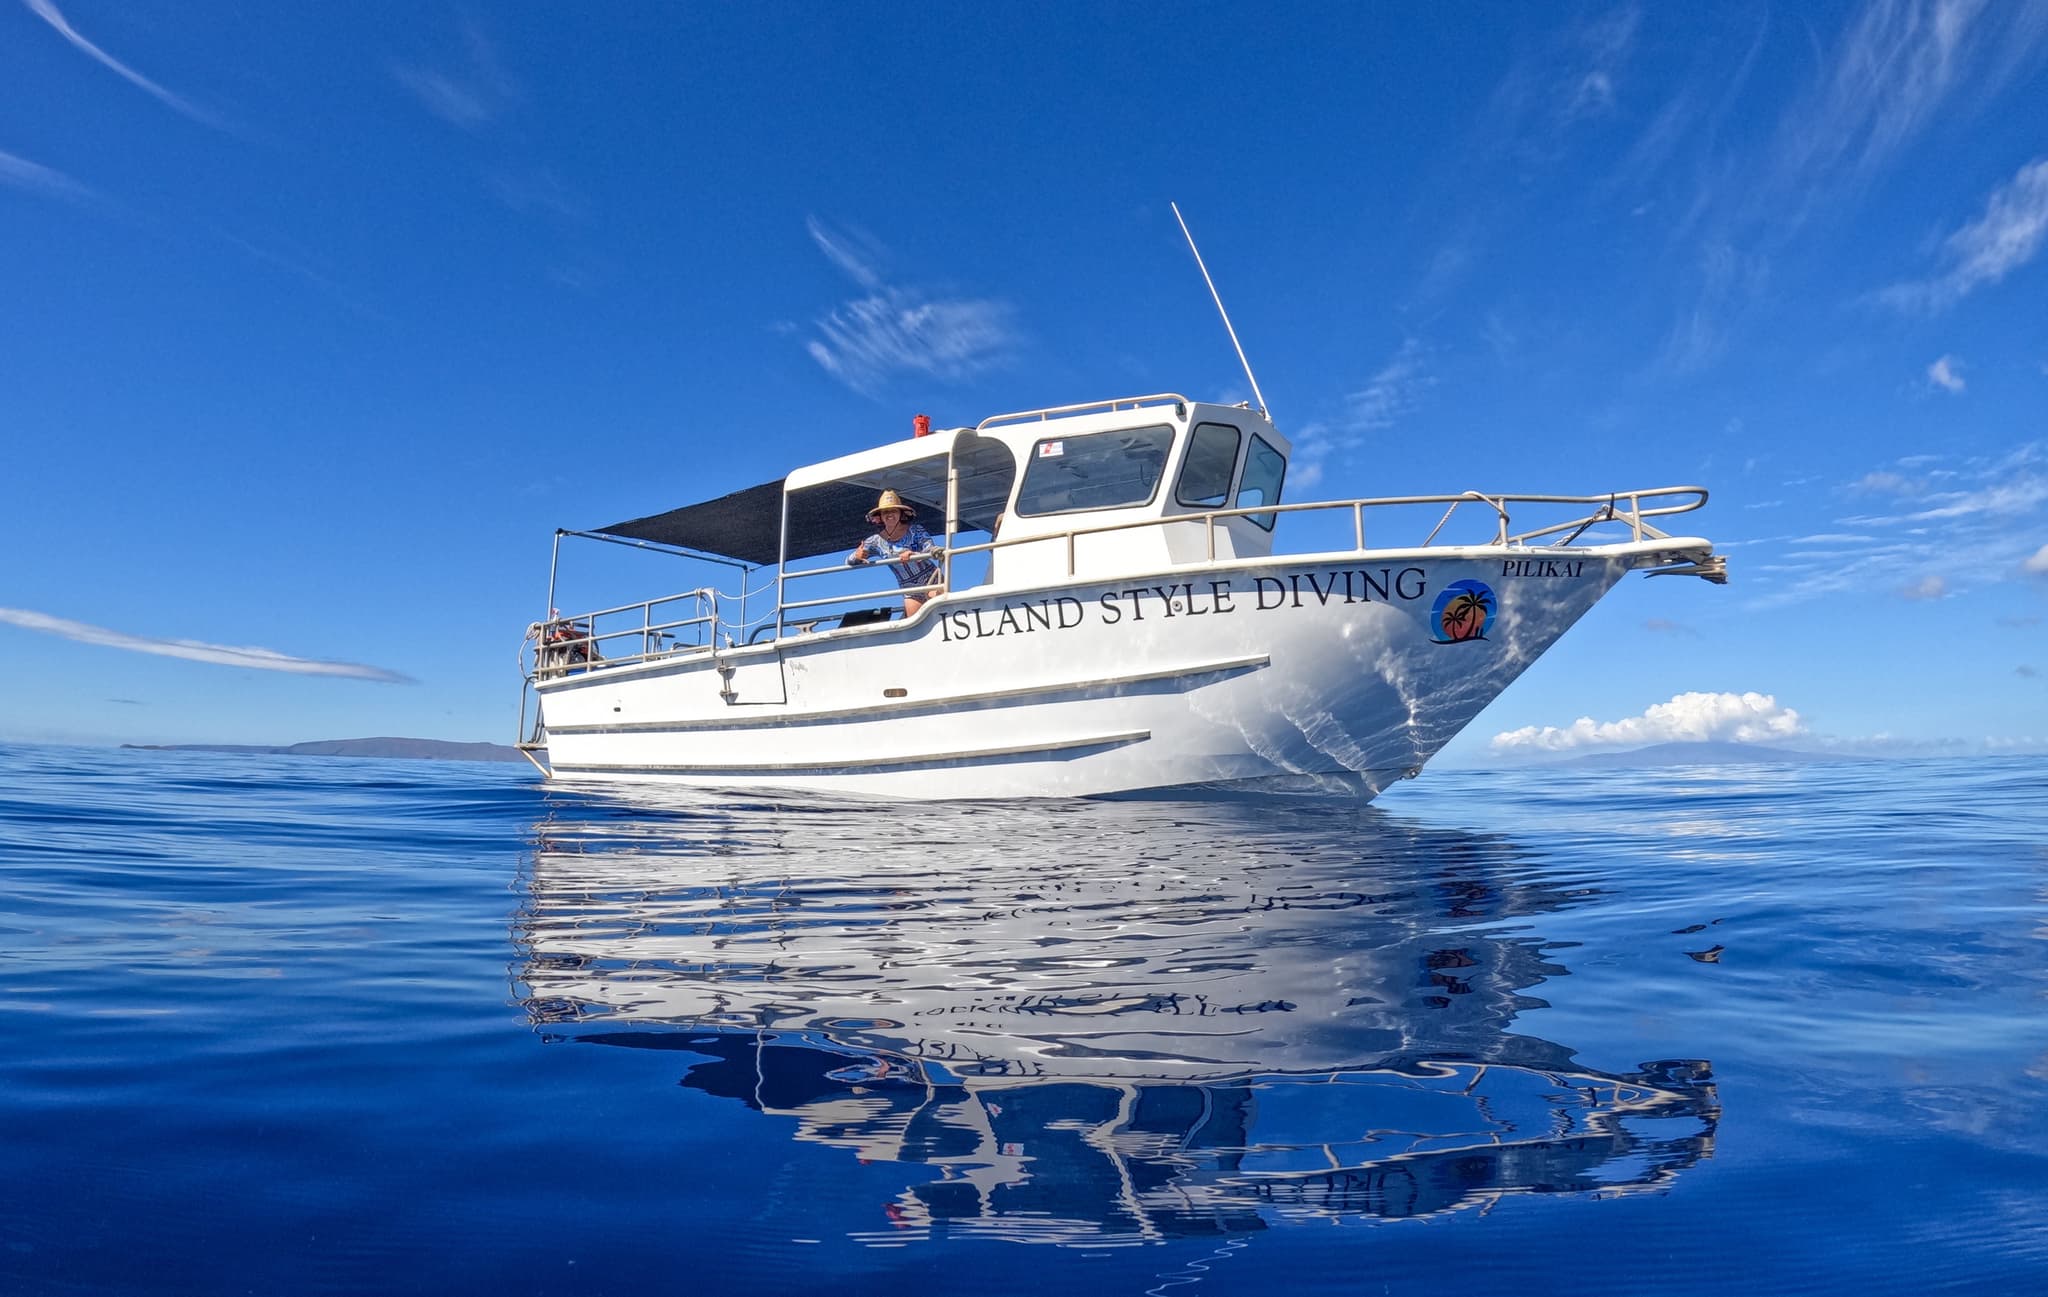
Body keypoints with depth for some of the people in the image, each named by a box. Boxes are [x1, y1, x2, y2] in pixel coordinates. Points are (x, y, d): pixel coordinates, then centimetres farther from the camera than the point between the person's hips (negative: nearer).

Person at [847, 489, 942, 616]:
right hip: (910, 591, 3)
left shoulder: (915, 530, -8)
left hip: (931, 581, -3)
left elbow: (932, 551, -19)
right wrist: (857, 556, -20)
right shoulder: (876, 541, 0)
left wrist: (914, 555, -39)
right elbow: (849, 561, 5)